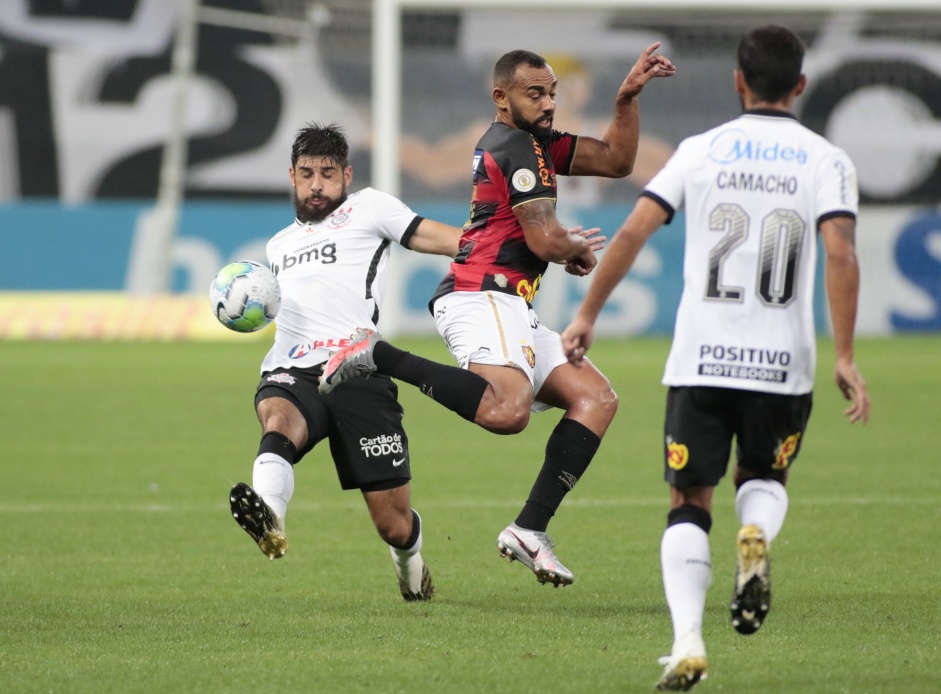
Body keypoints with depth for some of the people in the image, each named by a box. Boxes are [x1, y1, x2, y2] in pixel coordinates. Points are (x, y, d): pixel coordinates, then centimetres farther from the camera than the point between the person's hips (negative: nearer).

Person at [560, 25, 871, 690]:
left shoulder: (700, 151, 5)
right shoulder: (825, 160, 1)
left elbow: (633, 232, -1)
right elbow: (841, 255, -12)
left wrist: (587, 316, 8)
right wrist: (845, 356, -10)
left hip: (700, 361, 0)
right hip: (783, 363, 0)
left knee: (689, 505, 8)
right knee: (765, 478, 24)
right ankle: (757, 537, -13)